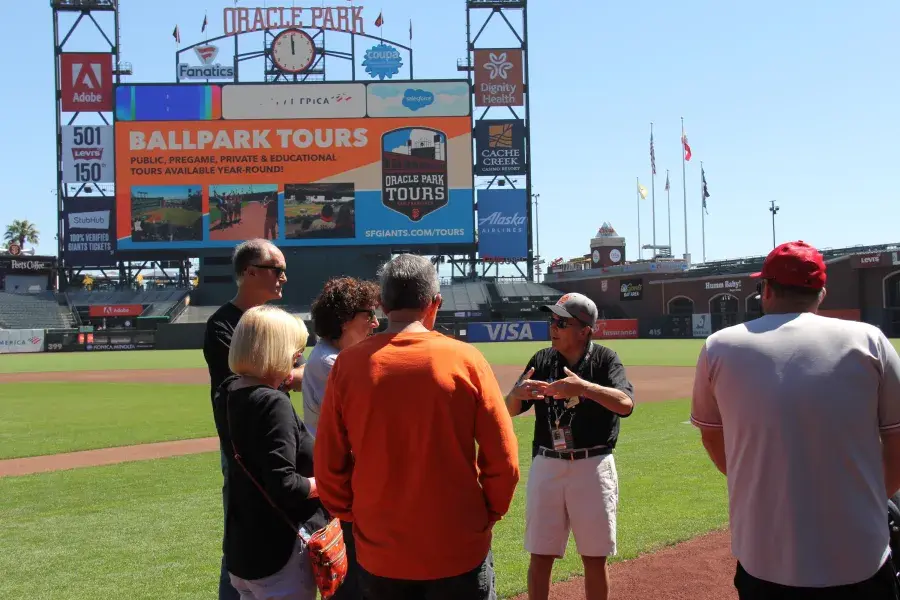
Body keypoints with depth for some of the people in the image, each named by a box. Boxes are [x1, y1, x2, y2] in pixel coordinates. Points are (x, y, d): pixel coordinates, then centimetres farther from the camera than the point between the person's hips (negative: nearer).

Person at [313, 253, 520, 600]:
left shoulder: (349, 364, -6)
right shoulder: (465, 359, -9)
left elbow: (328, 464, -2)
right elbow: (503, 459, -7)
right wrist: (490, 514, 8)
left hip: (379, 555, 2)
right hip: (459, 551, -1)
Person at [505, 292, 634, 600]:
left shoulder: (605, 359, -5)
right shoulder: (542, 360, 4)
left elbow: (626, 404, -21)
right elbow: (510, 410, 1)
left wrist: (585, 387, -37)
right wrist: (517, 393, -23)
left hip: (592, 467, -2)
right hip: (546, 465, 3)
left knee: (594, 558, 7)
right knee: (540, 557, 8)